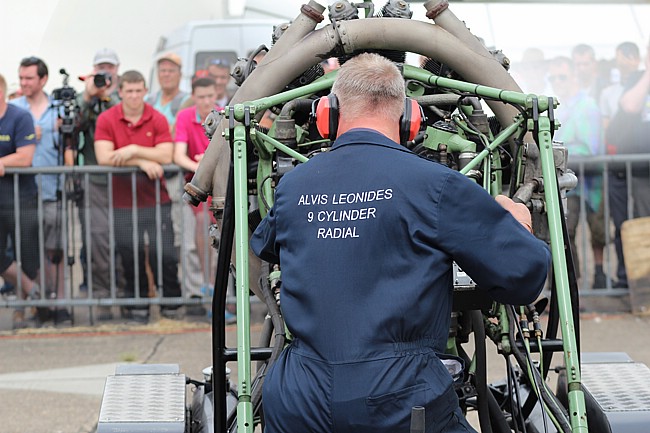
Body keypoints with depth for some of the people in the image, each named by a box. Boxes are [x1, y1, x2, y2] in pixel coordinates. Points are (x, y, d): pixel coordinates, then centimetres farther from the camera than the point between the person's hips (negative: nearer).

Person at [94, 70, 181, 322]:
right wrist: (143, 162, -15)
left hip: (156, 200, 0)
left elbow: (166, 156, -10)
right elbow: (104, 158, -12)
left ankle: (170, 302, 14)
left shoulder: (157, 120, 1)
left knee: (164, 252, -2)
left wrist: (133, 150, -16)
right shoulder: (106, 120, -1)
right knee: (131, 255, 5)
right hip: (123, 203, 0)